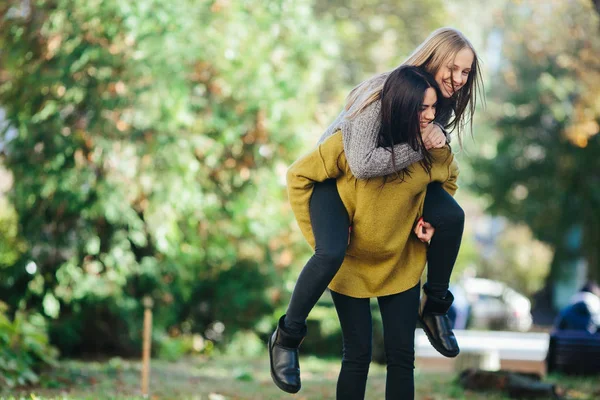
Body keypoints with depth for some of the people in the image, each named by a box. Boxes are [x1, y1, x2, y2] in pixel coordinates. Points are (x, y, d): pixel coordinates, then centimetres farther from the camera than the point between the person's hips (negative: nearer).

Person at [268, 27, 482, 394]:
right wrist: (419, 148, -38)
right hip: (335, 174, -7)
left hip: (395, 175, 7)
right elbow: (363, 163, -45)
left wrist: (425, 215, -15)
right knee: (332, 253, -30)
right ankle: (287, 336, -8)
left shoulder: (442, 102, -11)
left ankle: (435, 308, 13)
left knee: (451, 216, -9)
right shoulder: (383, 93, -34)